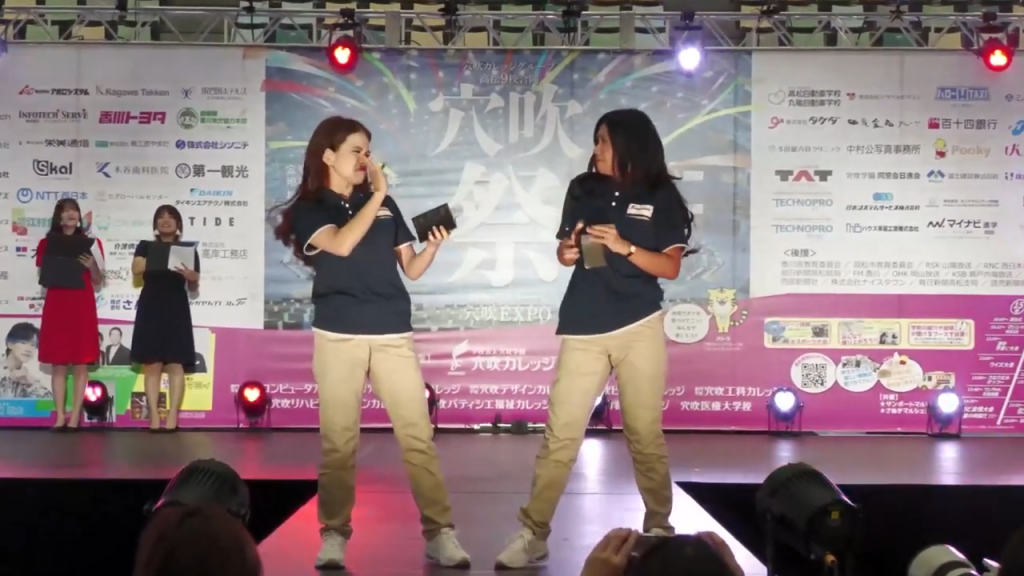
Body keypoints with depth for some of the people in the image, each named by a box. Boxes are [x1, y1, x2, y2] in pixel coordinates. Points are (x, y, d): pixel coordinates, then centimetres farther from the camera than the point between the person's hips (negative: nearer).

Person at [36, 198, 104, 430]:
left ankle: (75, 416, 0)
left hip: (82, 307, 0)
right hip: (56, 306, 1)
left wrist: (92, 266, -12)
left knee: (81, 364, -3)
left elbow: (98, 282, 8)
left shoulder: (90, 243, 8)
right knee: (58, 363, 0)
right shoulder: (46, 244, 9)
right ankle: (60, 416, 3)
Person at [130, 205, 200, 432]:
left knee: (176, 364, -7)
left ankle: (172, 417, -10)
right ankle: (154, 416, -3)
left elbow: (193, 289, 9)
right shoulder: (145, 246, 11)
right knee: (152, 364, -4)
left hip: (176, 310, 0)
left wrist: (192, 278, -13)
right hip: (150, 309, 0)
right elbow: (136, 269, -7)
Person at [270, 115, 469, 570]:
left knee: (418, 434, -4)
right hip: (338, 337, -2)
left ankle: (439, 532, -3)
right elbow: (341, 244, -16)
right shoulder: (309, 209, 4)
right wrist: (377, 195, -9)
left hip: (393, 335, 3)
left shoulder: (385, 206, 16)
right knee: (338, 440, -2)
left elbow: (411, 268, 14)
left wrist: (434, 246, -6)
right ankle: (334, 534, 7)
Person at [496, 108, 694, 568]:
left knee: (645, 434, 5)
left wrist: (623, 247, -17)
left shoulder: (662, 197, 1)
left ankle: (659, 528, 18)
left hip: (640, 328, -2)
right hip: (583, 330, 2)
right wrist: (568, 250, -7)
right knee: (560, 434, -2)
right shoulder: (583, 189, 9)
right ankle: (533, 534, -1)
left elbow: (671, 268, -3)